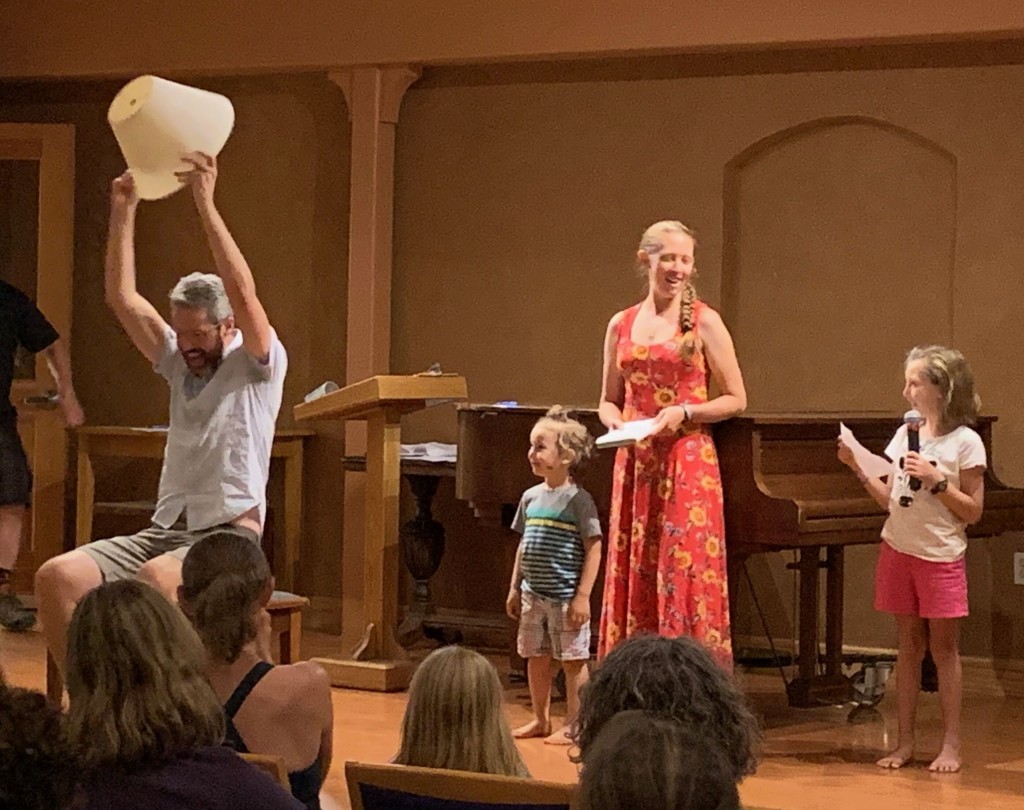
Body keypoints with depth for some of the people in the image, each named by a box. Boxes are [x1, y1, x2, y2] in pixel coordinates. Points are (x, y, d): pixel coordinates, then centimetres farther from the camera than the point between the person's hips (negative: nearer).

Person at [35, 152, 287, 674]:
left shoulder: (258, 366, 0)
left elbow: (242, 293, -17)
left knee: (157, 579, -40)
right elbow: (122, 299, 13)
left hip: (229, 537, -7)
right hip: (164, 530, 7)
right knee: (57, 577, -19)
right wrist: (123, 214, 4)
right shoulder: (179, 365, 19)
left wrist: (205, 202, -22)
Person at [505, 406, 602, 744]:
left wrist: (582, 596, -16)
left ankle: (574, 725, 9)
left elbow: (593, 549, -12)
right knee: (535, 658, 13)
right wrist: (515, 588, 13)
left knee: (573, 660, 1)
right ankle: (541, 720, 26)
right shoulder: (531, 497, 8)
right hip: (534, 595, 7)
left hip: (566, 597, -7)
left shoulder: (578, 500, -11)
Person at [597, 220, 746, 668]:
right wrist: (615, 420, -4)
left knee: (686, 575, -6)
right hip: (635, 464, 4)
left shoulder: (703, 322, 0)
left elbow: (736, 399, 0)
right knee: (632, 577, 4)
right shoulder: (621, 324, 12)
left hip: (687, 462, -4)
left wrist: (683, 412, -14)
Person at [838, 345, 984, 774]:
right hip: (898, 550, 5)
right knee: (908, 646, 8)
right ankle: (905, 742, 11)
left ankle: (950, 744, 5)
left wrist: (936, 480, -18)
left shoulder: (965, 442, -8)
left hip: (941, 556, -5)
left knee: (944, 648, 0)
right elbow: (889, 499, 10)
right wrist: (858, 468, 0)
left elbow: (973, 511, -9)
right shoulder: (905, 434, 8)